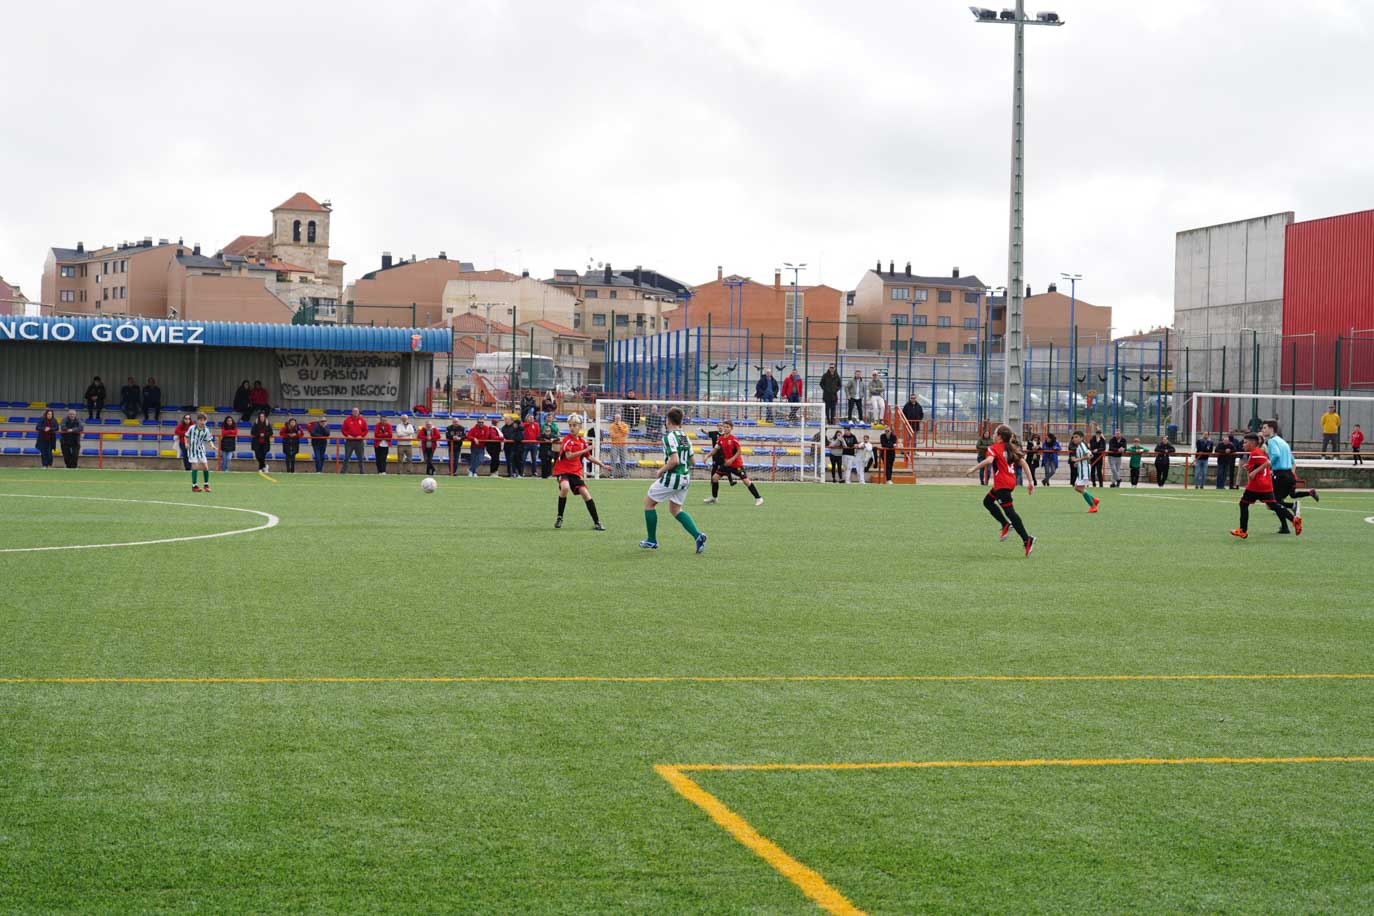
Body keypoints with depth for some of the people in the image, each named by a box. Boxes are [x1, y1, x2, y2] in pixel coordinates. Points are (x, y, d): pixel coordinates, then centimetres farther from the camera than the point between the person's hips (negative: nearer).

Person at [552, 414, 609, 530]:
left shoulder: (582, 441, 8)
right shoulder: (567, 439, -11)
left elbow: (588, 457, 22)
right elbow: (569, 456, -24)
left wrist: (602, 465, 20)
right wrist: (585, 450, -28)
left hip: (576, 472, 5)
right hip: (563, 470, -5)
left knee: (585, 493, -6)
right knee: (565, 487, -32)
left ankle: (596, 522, 1)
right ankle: (559, 517, -14)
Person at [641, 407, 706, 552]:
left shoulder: (669, 437, -16)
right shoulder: (685, 437, 10)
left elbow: (674, 460, -25)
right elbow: (692, 460, 14)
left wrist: (661, 471, -11)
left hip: (672, 477, -8)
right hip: (685, 478, 8)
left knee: (649, 502, 11)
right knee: (675, 509, 19)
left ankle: (652, 541, 14)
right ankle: (698, 536, 0)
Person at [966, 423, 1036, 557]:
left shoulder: (994, 448, -9)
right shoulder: (1012, 448, 12)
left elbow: (989, 460, -29)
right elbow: (1024, 464, 7)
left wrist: (973, 469, -21)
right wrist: (1030, 482, 8)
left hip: (1002, 484, -8)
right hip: (1010, 482, 8)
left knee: (1009, 512, -8)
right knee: (987, 501, 24)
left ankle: (1027, 540, -15)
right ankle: (1006, 524, 15)